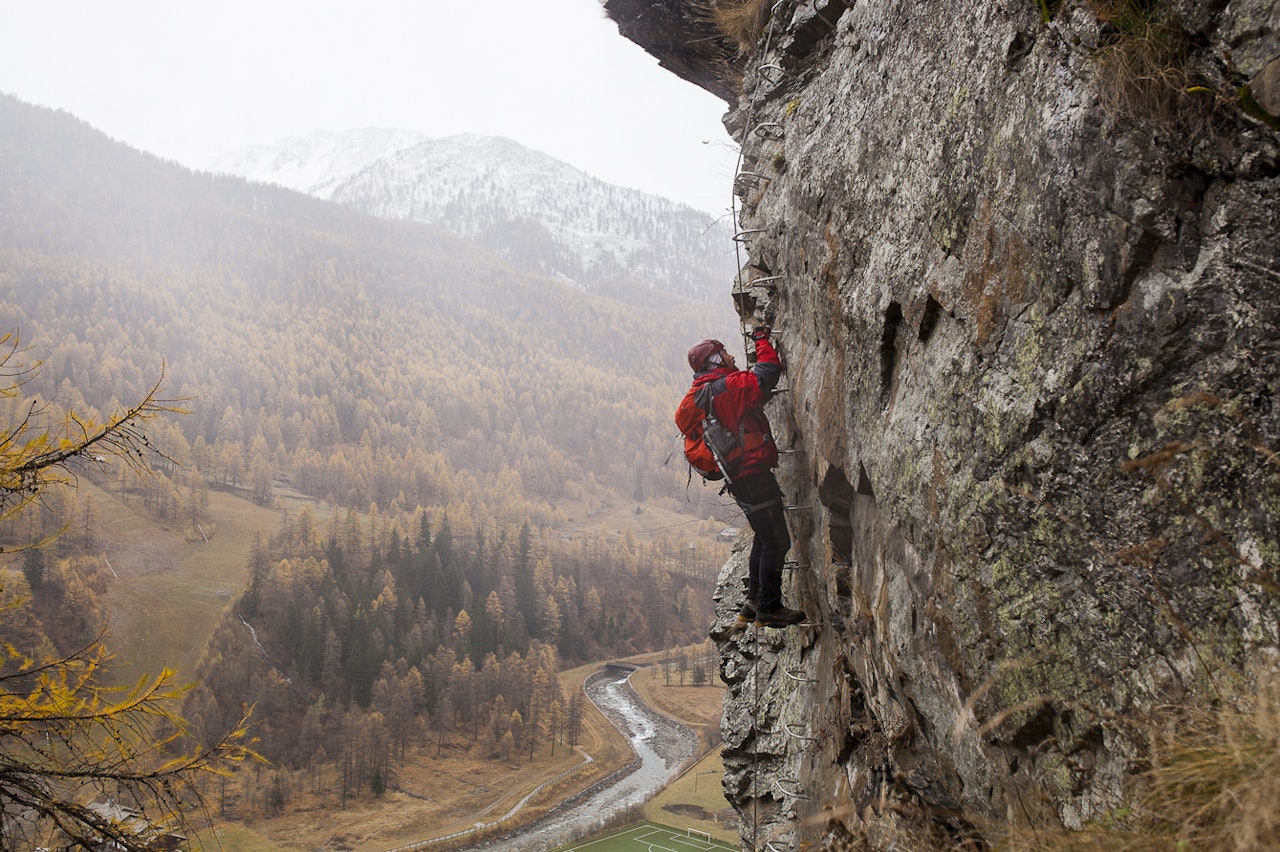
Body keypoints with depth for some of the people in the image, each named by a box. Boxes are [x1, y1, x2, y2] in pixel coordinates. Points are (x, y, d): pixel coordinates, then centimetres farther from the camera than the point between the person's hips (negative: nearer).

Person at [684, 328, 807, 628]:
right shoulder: (728, 386, -15)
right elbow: (769, 370, -17)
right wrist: (762, 340, -2)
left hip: (740, 477, 10)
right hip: (754, 476, -10)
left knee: (764, 539, 21)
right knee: (776, 542, -5)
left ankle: (754, 603, 27)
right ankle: (769, 609, 0)